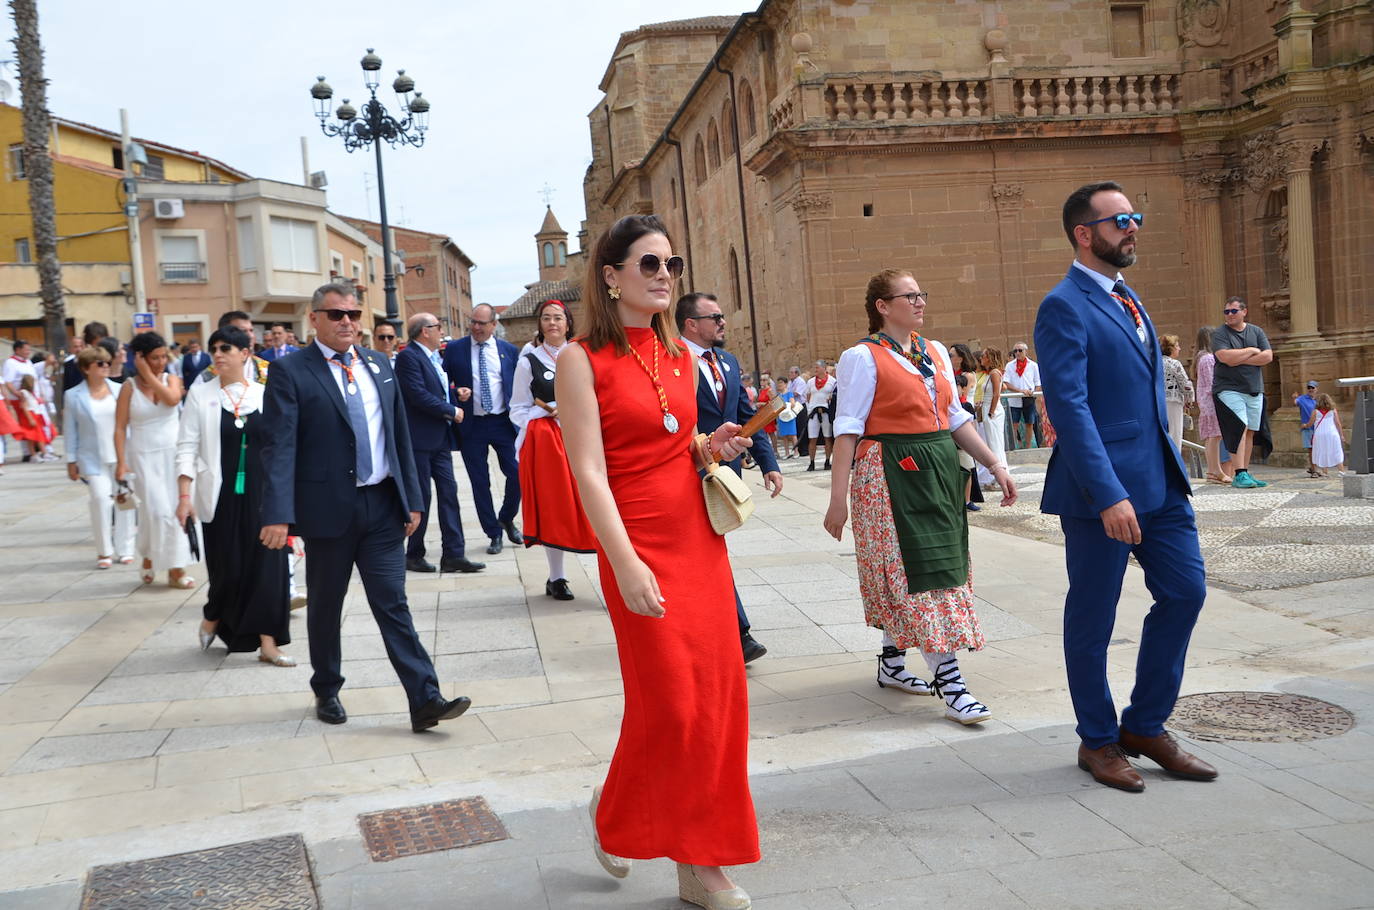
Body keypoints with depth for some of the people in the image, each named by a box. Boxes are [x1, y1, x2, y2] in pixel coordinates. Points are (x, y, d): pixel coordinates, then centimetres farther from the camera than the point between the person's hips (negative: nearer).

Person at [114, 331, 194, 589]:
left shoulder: (171, 380, 4)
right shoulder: (130, 387, -1)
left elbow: (172, 399, -19)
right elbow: (120, 428, -3)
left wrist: (149, 375, -13)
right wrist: (121, 462, -10)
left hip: (172, 453, 2)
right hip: (144, 457, -2)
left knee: (172, 510, 3)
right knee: (159, 510, -9)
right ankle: (174, 568, 3)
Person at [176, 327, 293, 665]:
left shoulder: (265, 394, 4)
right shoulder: (200, 393, 1)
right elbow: (187, 447, -1)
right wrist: (184, 496, -9)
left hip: (262, 493, 1)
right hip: (221, 495, -1)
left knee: (267, 565, -2)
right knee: (228, 568, 2)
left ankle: (268, 643, 5)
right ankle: (211, 619, 32)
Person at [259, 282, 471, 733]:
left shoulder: (379, 365, 10)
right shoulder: (290, 372, -5)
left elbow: (400, 436, 13)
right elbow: (279, 447, -12)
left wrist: (412, 498, 8)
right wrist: (278, 514, -21)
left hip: (383, 505, 3)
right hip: (328, 508, -3)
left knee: (393, 604, 0)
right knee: (325, 607, 12)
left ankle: (425, 700, -2)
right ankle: (327, 691, 30)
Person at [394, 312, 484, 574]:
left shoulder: (435, 357, 16)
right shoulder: (408, 356, -11)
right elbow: (418, 395, -19)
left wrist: (456, 392, 7)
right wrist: (452, 411, -13)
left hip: (441, 438, 8)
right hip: (420, 439, -8)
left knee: (448, 493, 4)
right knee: (420, 496, 0)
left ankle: (454, 555, 6)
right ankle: (414, 555, 13)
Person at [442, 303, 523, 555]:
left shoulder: (509, 351, 6)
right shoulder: (454, 349, 2)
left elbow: (518, 387, 10)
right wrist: (455, 394, -15)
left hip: (503, 422, 1)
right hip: (472, 425, 0)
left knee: (518, 474, -4)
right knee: (480, 483, 5)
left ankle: (507, 519, 23)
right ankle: (494, 533, 18)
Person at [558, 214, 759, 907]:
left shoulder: (680, 355, 11)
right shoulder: (583, 359, -8)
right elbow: (589, 470, -14)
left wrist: (712, 447, 0)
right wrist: (626, 564, -21)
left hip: (700, 537, 6)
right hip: (638, 546, -6)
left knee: (716, 696, 5)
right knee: (669, 703, -2)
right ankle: (613, 819, 27)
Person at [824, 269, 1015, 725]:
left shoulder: (936, 352, 12)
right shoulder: (863, 357, -8)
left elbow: (956, 417, 16)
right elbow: (848, 429, -11)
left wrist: (995, 466, 10)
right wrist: (838, 498, -16)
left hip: (939, 470, 7)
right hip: (891, 475, -7)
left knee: (940, 564, 13)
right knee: (919, 569, -8)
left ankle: (891, 663, 27)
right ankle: (949, 682, -7)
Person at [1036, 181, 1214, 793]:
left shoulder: (1126, 298, 16)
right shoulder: (1064, 308, -13)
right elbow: (1070, 409, -20)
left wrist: (1170, 469, 17)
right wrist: (1109, 495, -25)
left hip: (1161, 480, 9)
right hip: (1101, 488, -9)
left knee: (1185, 592, 9)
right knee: (1092, 620, 5)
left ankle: (1145, 725, 23)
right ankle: (1099, 741, 21)